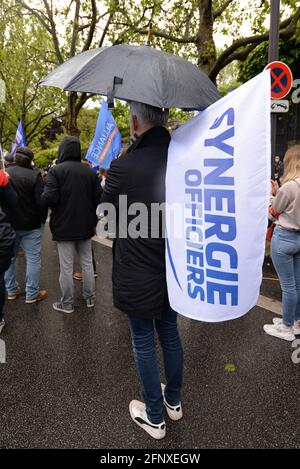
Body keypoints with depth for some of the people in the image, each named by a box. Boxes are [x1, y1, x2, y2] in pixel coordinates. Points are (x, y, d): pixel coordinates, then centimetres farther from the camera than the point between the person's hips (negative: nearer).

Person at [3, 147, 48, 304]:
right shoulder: (34, 175, -16)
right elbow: (41, 201, -18)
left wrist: (7, 218, 16)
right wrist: (42, 219, -2)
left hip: (8, 224, 5)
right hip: (31, 225, -5)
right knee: (33, 258, 3)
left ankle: (11, 290, 28)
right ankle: (32, 294, 9)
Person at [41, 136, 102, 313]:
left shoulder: (56, 170, -12)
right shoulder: (90, 171, 1)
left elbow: (49, 198, -19)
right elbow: (99, 198, -1)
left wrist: (44, 197, 3)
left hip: (64, 227, -4)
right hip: (86, 226, 4)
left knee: (66, 267, 5)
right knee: (87, 263, 15)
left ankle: (67, 303, 17)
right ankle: (90, 297, 26)